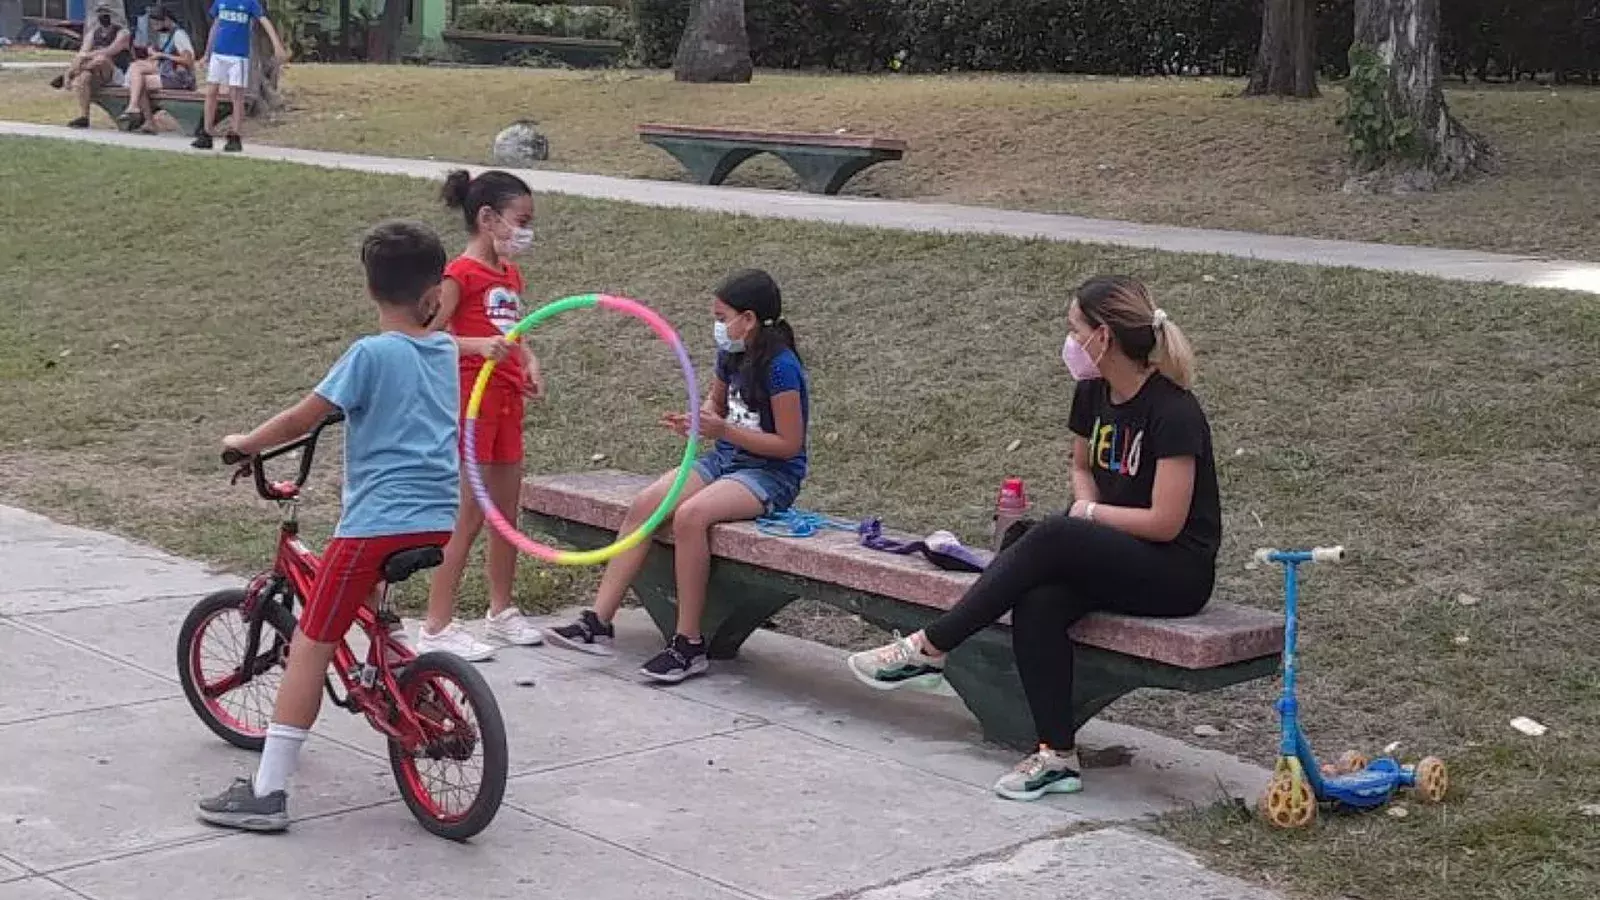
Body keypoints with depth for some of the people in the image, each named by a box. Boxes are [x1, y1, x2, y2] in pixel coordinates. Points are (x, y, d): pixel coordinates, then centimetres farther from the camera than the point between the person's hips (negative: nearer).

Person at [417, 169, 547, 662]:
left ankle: (501, 611, 29)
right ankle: (437, 626, -1)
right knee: (469, 513, -7)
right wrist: (479, 345, -31)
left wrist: (528, 361, 3)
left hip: (506, 397, 8)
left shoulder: (510, 274, 14)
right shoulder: (461, 273, -12)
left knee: (506, 510, 15)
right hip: (471, 396, -8)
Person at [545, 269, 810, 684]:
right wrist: (697, 420, 2)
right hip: (726, 460, 8)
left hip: (772, 474, -8)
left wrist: (723, 431, -21)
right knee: (644, 504, -13)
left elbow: (789, 444, -17)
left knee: (690, 514, -32)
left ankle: (689, 645, -22)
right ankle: (598, 622, -13)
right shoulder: (731, 355, 7)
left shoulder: (780, 367, -17)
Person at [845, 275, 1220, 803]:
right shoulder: (1093, 393, 6)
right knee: (1038, 602, -26)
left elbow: (1165, 522, -19)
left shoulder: (1173, 412, -18)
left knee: (1051, 539, -30)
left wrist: (1091, 513, -7)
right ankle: (1058, 757, -22)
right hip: (1113, 558, 7)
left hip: (1178, 573, -7)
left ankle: (929, 650, -23)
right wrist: (1087, 507, 1)